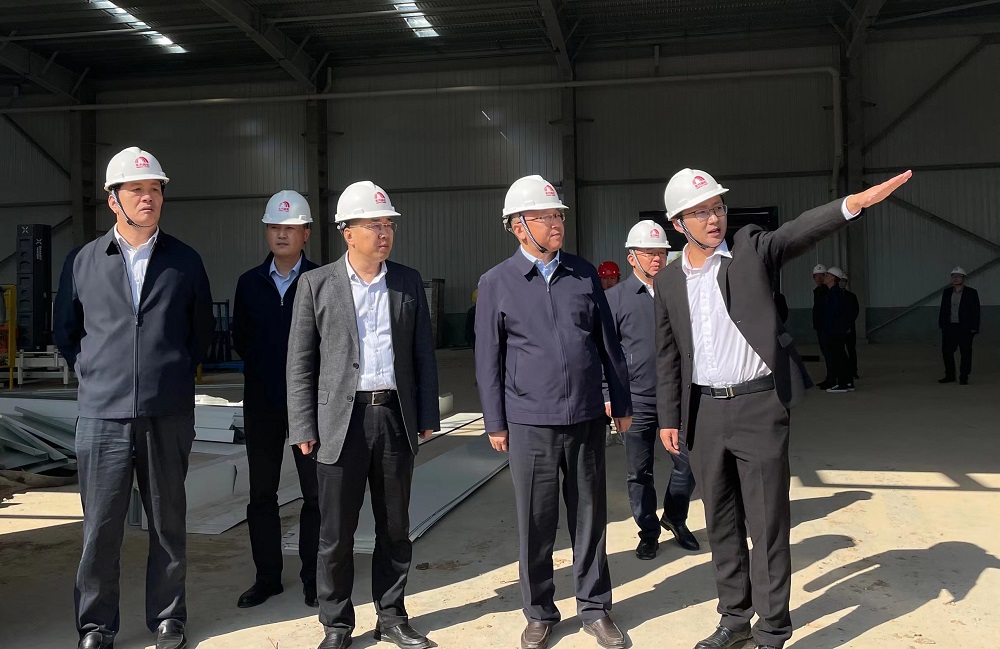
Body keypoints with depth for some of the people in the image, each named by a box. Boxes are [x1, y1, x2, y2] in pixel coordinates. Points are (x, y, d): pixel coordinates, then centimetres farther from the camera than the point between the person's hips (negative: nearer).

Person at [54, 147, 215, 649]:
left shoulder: (185, 261, 5)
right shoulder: (82, 262, 5)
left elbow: (202, 329, 15)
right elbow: (64, 331, 16)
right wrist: (92, 373, 9)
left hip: (169, 416, 0)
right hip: (102, 415, 0)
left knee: (168, 525, 10)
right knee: (100, 528, 5)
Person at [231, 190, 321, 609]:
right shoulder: (249, 283, 7)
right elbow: (240, 340, 10)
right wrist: (266, 365, 2)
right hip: (262, 402, 3)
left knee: (315, 493, 4)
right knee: (261, 493, 10)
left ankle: (313, 578, 16)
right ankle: (267, 577, 22)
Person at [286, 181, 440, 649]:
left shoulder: (408, 282, 8)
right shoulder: (317, 284, 0)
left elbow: (423, 354, 10)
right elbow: (300, 361, 0)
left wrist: (427, 416, 5)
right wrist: (303, 428, -5)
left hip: (396, 417, 3)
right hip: (342, 420, -2)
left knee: (395, 527, 12)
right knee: (336, 533, 5)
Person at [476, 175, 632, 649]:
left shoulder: (585, 274, 5)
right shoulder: (496, 284, -1)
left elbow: (608, 343, 10)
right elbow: (488, 359, 1)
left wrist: (622, 404, 11)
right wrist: (495, 423, 0)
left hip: (586, 419, 2)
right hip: (529, 424, -2)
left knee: (589, 517, 11)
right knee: (535, 523, 8)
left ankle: (594, 607, 27)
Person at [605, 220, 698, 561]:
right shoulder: (617, 297, -2)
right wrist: (609, 396, -6)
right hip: (637, 401, -2)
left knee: (688, 462, 6)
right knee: (639, 472, 7)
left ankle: (675, 519, 30)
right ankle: (648, 531, 24)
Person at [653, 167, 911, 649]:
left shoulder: (751, 249, -1)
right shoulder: (667, 281, 6)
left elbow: (799, 231, -20)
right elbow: (668, 357, 11)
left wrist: (854, 203, -38)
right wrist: (669, 419, 10)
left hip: (758, 406, -3)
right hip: (704, 412, 4)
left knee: (768, 524, 1)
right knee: (721, 523, 14)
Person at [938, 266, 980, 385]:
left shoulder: (972, 293, -2)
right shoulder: (947, 292, 10)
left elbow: (975, 312, -4)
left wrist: (973, 329, -10)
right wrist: (942, 325, 6)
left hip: (965, 329, -4)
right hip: (949, 327, 4)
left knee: (966, 353, 2)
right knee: (946, 351, 4)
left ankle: (964, 378, 9)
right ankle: (950, 376, 17)